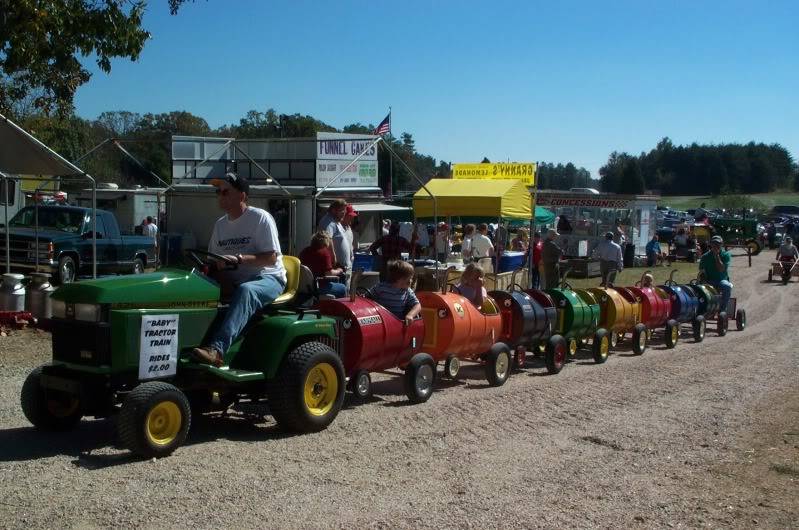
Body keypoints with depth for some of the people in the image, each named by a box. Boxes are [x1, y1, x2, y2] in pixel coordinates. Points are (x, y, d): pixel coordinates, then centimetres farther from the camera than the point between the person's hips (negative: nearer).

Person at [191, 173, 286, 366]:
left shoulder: (260, 218, -6)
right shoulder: (220, 224, 15)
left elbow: (271, 258, -13)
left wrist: (238, 259, -26)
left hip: (268, 279, -6)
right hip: (232, 282, 7)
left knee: (245, 290, -40)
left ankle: (217, 349, -53)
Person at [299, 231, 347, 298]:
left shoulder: (304, 251, 6)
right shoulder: (324, 252, -15)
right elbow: (329, 272, -18)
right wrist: (338, 271, 3)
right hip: (318, 286, -8)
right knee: (343, 288, 9)